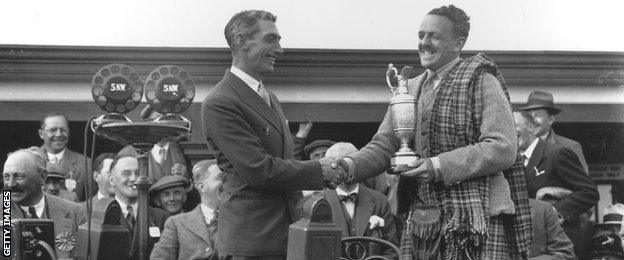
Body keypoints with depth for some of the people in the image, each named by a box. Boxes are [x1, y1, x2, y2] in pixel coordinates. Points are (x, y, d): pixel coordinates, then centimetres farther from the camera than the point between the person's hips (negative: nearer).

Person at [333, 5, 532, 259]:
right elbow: (383, 145, 14)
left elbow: (503, 149, -11)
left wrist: (439, 166, -18)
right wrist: (350, 166, -7)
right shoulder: (410, 89, 17)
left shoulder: (481, 81, -2)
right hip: (421, 226, 6)